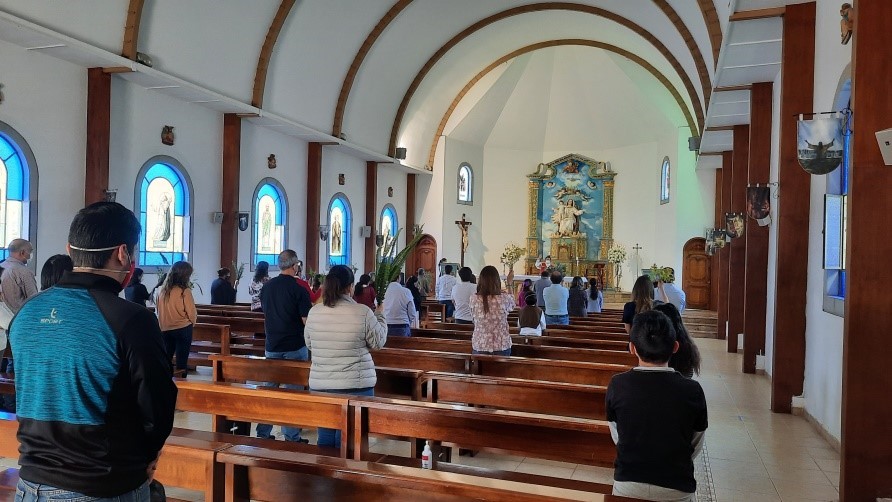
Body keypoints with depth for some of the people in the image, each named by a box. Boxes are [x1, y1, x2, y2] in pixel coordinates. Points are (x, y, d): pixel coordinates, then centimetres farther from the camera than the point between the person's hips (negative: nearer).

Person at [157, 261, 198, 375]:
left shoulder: (163, 290, 0)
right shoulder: (185, 291, -15)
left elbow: (158, 309, 9)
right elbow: (192, 313, -10)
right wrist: (193, 320, 11)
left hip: (165, 329, 5)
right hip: (183, 329, -5)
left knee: (166, 359, 14)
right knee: (181, 360, 3)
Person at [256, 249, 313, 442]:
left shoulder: (266, 287, 4)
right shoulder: (299, 290, -14)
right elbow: (307, 321, -15)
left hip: (272, 346, 5)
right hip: (295, 347, -5)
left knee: (269, 388, 14)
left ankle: (263, 433, 19)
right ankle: (291, 437, 7)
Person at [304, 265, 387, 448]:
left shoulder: (314, 312, -1)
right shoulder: (363, 312, -13)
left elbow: (309, 344, 12)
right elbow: (378, 343, -1)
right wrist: (380, 315, 13)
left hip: (320, 385, 4)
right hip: (356, 386, -3)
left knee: (325, 438, 14)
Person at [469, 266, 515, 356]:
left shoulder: (474, 299, -10)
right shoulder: (504, 298, -13)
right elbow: (512, 305, 12)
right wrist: (509, 283, 26)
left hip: (479, 347, 1)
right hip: (501, 347, -1)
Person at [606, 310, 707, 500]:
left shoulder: (617, 385, -12)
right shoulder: (693, 390, -12)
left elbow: (617, 438, 0)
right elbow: (696, 447, 1)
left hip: (627, 485, 0)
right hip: (677, 488, 0)